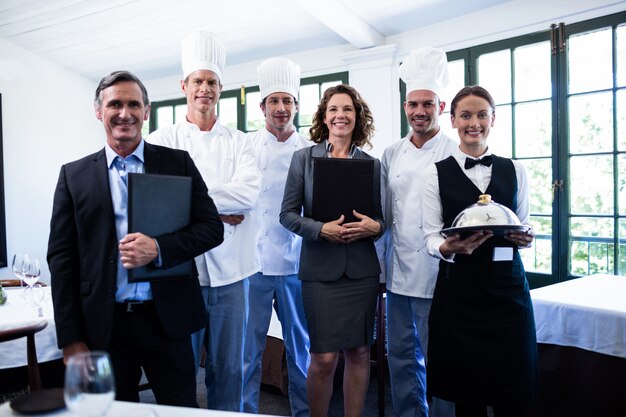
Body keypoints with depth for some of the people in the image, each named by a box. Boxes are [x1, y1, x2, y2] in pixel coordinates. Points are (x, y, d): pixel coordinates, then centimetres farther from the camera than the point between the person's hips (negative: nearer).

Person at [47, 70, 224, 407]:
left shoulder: (178, 162, 2)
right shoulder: (74, 174, 4)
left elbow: (212, 227, -1)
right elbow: (61, 256, 3)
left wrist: (158, 248, -18)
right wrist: (70, 338, -2)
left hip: (167, 318, 0)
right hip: (103, 325, 1)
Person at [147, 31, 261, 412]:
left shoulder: (238, 142, 8)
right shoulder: (163, 140, 3)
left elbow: (250, 192, -8)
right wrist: (221, 208, -11)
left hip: (230, 271, 2)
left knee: (228, 368, 13)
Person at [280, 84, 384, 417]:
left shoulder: (372, 164, 8)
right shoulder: (304, 158, 3)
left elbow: (381, 217, 11)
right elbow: (288, 214, 0)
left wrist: (374, 227, -11)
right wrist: (321, 229, -16)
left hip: (362, 269, 2)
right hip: (321, 268, -2)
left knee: (359, 352, 10)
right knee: (323, 358, 0)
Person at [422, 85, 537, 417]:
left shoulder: (514, 171, 9)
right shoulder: (436, 173, 2)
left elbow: (524, 226, 14)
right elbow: (431, 237, -1)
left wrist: (524, 238, -9)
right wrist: (448, 248, -23)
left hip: (507, 286, 2)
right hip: (458, 289, -1)